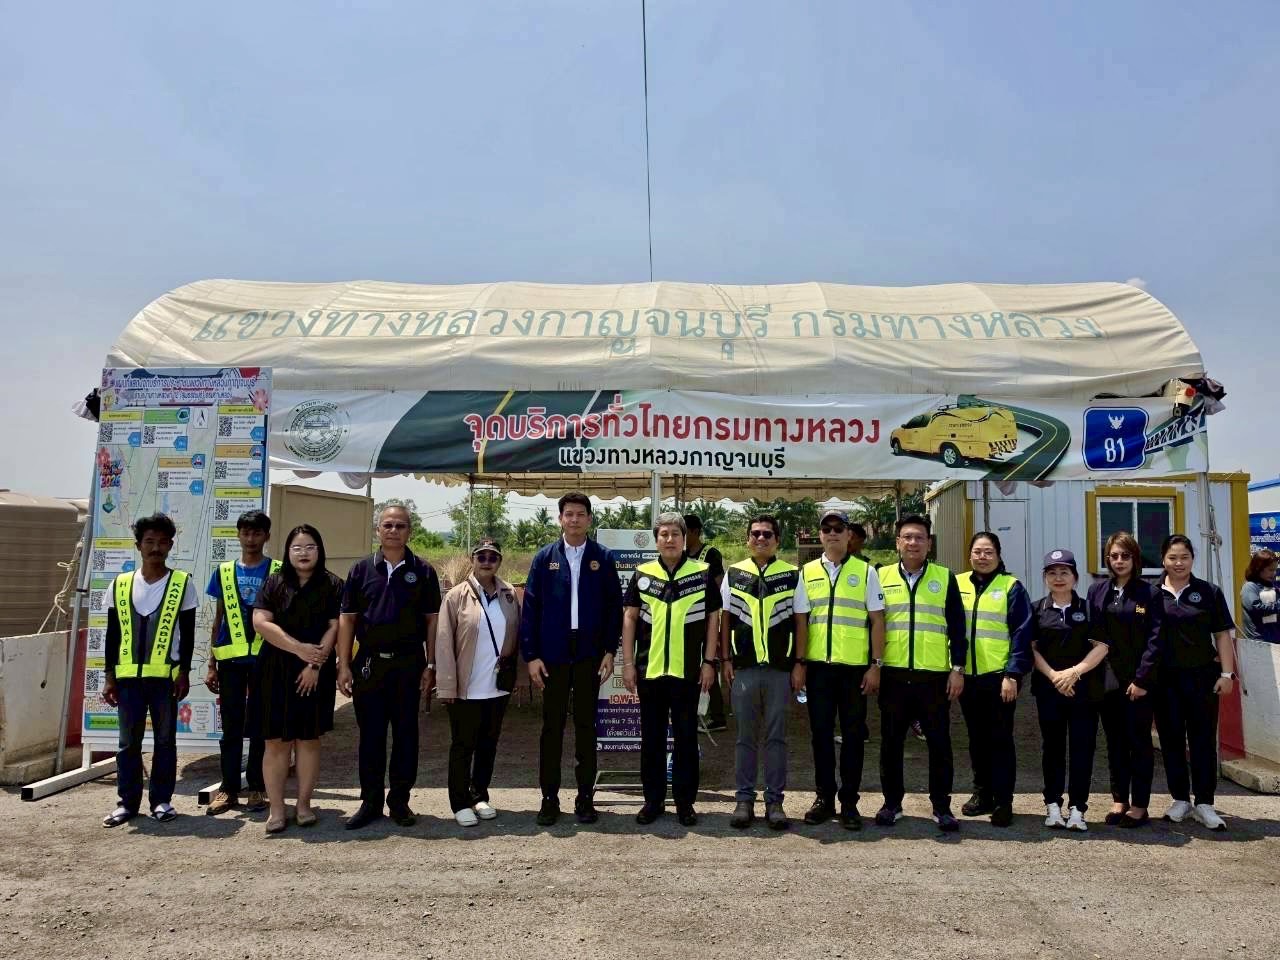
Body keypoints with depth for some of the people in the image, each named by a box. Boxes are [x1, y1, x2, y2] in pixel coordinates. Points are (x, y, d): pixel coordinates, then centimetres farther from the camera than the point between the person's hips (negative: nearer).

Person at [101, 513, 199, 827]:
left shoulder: (182, 583, -1)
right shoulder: (120, 584, 5)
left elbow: (188, 633, 1)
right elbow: (113, 634, 8)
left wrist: (184, 672, -3)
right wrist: (110, 677, 5)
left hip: (166, 674, -2)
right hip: (128, 675, 2)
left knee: (165, 739, 5)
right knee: (128, 741, 7)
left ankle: (162, 800, 15)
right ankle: (127, 801, 17)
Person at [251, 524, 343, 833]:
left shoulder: (332, 585, 4)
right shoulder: (274, 583, 6)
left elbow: (334, 627, -3)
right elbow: (260, 622, -5)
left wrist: (315, 664, -13)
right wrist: (299, 649, -14)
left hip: (317, 673, 0)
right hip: (277, 671, 1)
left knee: (309, 738, 5)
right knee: (276, 740, 0)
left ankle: (303, 805, 14)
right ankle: (277, 809, 7)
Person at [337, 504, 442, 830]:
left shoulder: (423, 571, 3)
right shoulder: (361, 569, 5)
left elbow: (432, 620, 4)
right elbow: (347, 619, 5)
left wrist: (430, 666, -2)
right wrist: (343, 665, -2)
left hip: (409, 663, 0)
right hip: (369, 663, 1)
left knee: (406, 734, 6)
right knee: (370, 734, 7)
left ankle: (399, 800, 18)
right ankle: (370, 801, 19)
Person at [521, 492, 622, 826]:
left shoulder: (603, 558, 3)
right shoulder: (544, 558, 2)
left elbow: (614, 607, 3)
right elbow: (530, 608, 1)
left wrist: (609, 651, -3)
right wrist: (531, 656, -4)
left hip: (589, 654, 0)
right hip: (553, 654, 0)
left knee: (586, 726, 8)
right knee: (552, 727, 6)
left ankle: (585, 798, 18)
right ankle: (549, 798, 17)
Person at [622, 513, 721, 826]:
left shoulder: (703, 573, 1)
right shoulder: (642, 574, 4)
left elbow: (712, 618, 3)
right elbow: (630, 618, 5)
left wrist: (709, 662, -3)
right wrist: (628, 663, -1)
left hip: (688, 671, -1)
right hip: (649, 670, 1)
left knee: (686, 737, 7)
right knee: (652, 737, 10)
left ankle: (685, 800, 19)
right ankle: (653, 799, 22)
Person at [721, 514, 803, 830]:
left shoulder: (792, 575, 4)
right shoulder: (733, 574, 6)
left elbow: (800, 622, 5)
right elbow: (725, 620, 9)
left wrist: (799, 663, 0)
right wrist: (726, 660, 3)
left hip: (780, 668, 0)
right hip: (743, 668, 1)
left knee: (776, 736, 5)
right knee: (745, 736, 7)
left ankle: (775, 801, 14)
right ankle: (744, 800, 15)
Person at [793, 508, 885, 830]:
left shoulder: (866, 571, 2)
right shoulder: (807, 573, 8)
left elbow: (877, 620, 1)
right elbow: (801, 620, 8)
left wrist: (876, 665, -4)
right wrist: (799, 663, 3)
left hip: (855, 666, -2)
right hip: (818, 666, 2)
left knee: (852, 734, 5)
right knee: (821, 732, 8)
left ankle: (849, 801, 16)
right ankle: (824, 797, 20)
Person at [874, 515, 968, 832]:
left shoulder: (945, 578, 5)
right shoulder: (881, 577, 6)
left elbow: (957, 627, 5)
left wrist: (958, 668, -1)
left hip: (935, 675, 0)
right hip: (893, 674, 1)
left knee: (939, 742, 6)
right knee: (891, 742, 8)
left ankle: (941, 806, 18)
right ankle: (892, 803, 21)